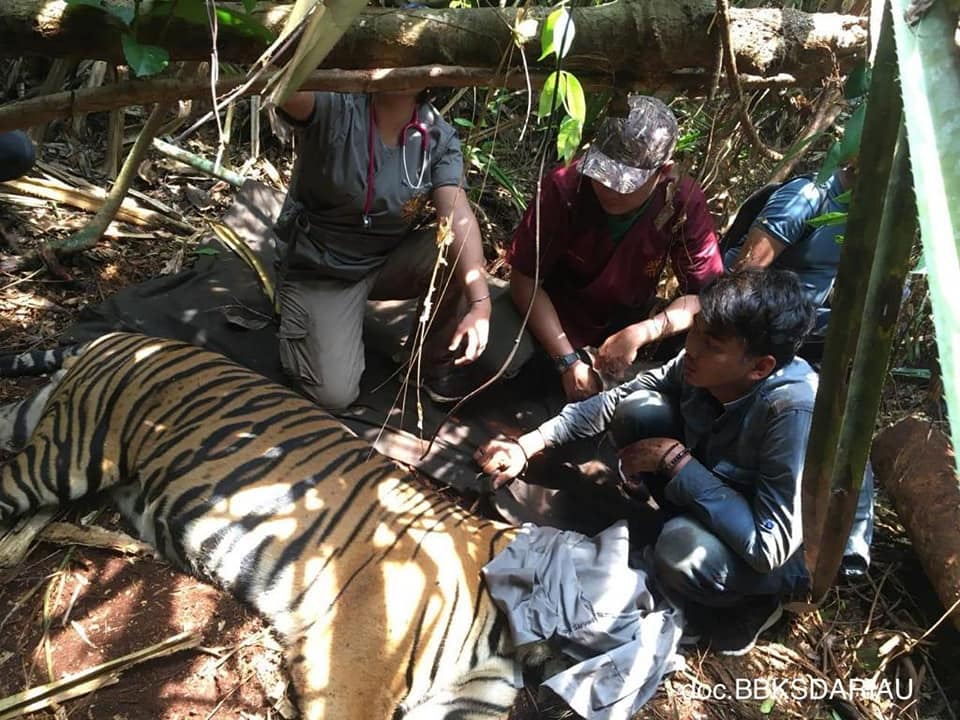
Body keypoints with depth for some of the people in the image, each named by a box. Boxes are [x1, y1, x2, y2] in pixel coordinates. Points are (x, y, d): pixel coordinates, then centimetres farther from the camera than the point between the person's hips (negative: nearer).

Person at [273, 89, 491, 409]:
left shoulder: (439, 137, -11)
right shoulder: (334, 107, -20)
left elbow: (458, 216, -25)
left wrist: (480, 303, -37)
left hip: (389, 260, 3)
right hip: (319, 269, -3)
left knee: (464, 254, -24)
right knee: (335, 394, -14)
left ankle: (435, 368, 0)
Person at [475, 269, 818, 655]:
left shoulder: (794, 411, -37)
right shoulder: (703, 367, -19)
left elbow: (770, 545, -37)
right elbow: (618, 399, -6)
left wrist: (675, 459, -33)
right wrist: (529, 444, -13)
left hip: (787, 552, -5)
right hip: (717, 492, 5)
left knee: (682, 552, -37)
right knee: (639, 410, -15)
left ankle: (747, 604, -1)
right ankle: (679, 523, 4)